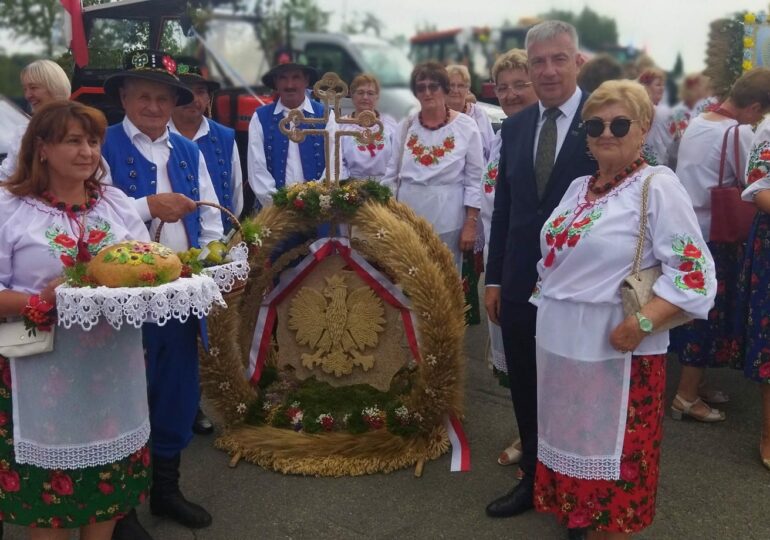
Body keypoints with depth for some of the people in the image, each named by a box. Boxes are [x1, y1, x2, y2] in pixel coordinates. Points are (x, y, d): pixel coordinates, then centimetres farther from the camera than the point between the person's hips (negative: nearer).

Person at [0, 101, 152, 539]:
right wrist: (41, 301, -25)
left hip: (115, 371, 4)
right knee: (48, 484, 7)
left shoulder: (117, 203, 9)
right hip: (46, 376, -4)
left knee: (111, 480, 15)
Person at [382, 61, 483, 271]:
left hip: (447, 219, -2)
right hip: (408, 215, 3)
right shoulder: (406, 125, 5)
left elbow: (475, 179, -2)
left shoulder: (466, 125, -3)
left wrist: (471, 224, -7)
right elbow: (392, 174, 11)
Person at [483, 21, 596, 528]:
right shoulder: (514, 127, 7)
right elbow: (503, 207, 9)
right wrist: (493, 278, 8)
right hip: (521, 286, 5)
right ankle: (534, 480, 36)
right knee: (526, 393, 16)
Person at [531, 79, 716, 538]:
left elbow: (693, 269, -18)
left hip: (615, 347, -7)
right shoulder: (580, 187, 11)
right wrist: (544, 299, 11)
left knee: (613, 449, 7)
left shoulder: (657, 185, -11)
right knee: (571, 440, 18)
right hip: (560, 340, 7)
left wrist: (643, 323, -27)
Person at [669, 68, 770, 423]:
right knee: (708, 313, 2)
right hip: (712, 236, -8)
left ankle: (693, 383, 26)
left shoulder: (695, 124, 9)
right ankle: (687, 397, 9)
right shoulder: (738, 133, -16)